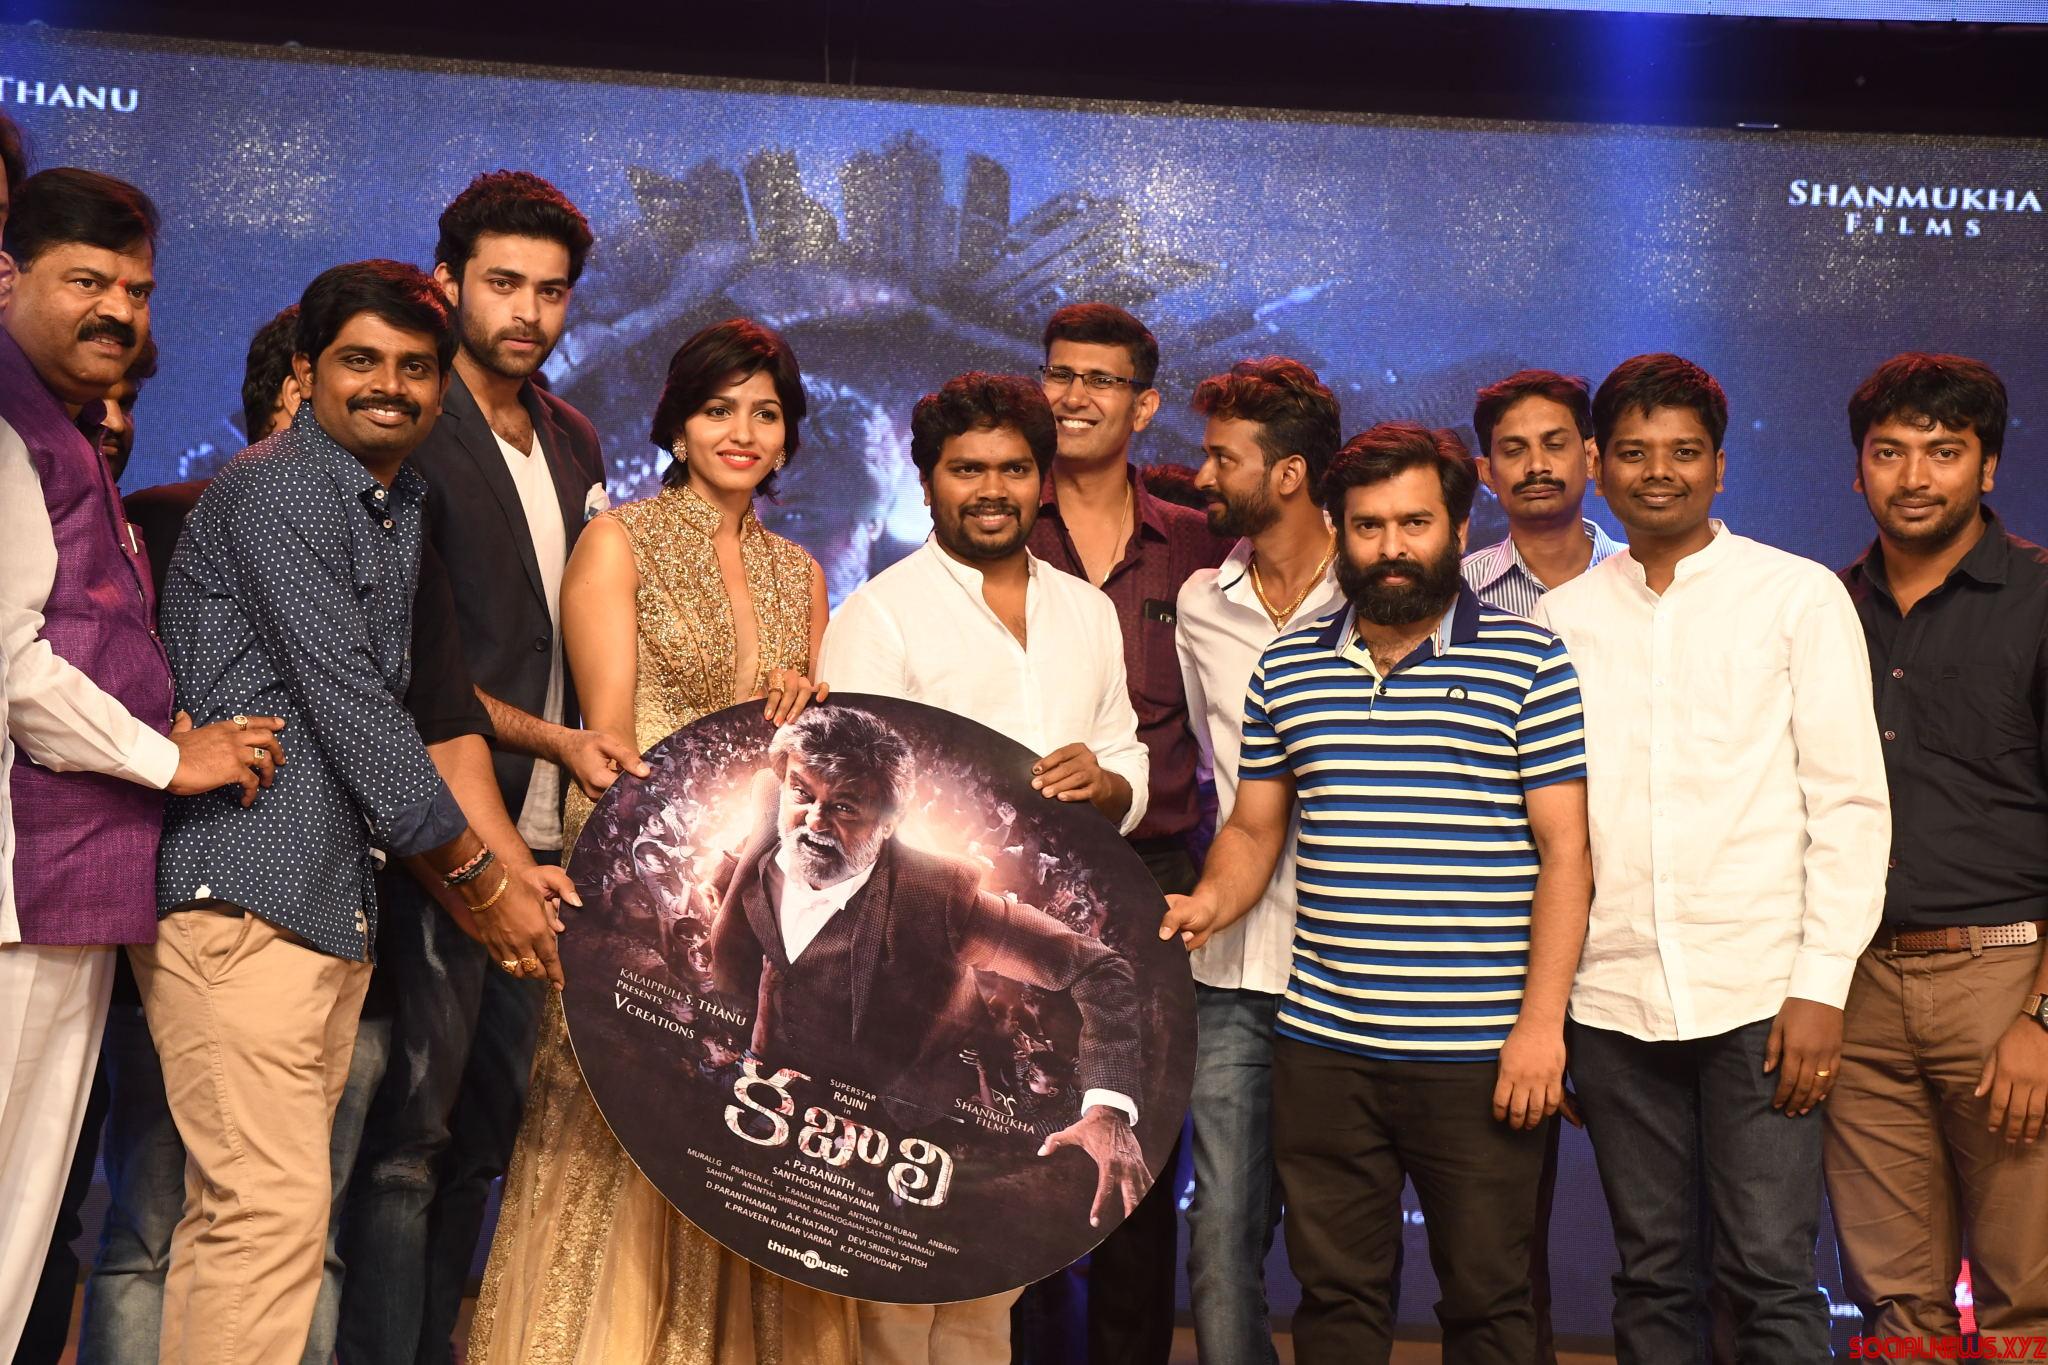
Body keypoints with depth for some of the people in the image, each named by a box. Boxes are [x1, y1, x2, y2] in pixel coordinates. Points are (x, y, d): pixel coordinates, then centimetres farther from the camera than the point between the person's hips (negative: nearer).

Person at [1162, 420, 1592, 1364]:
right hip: (1321, 1046, 3)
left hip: (1480, 1051, -3)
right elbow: (1252, 831, 15)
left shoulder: (1528, 662, -2)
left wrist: (1541, 1020, -10)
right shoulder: (1285, 669, 9)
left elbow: (1563, 852, -4)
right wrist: (1208, 903, -6)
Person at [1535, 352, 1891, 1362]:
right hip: (1611, 999, 3)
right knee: (1652, 1276, 10)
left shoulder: (1800, 596, 2)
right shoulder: (1562, 615, 9)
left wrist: (1822, 985, -8)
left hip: (1758, 994, -2)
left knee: (1769, 1276, -2)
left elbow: (1850, 803, 0)